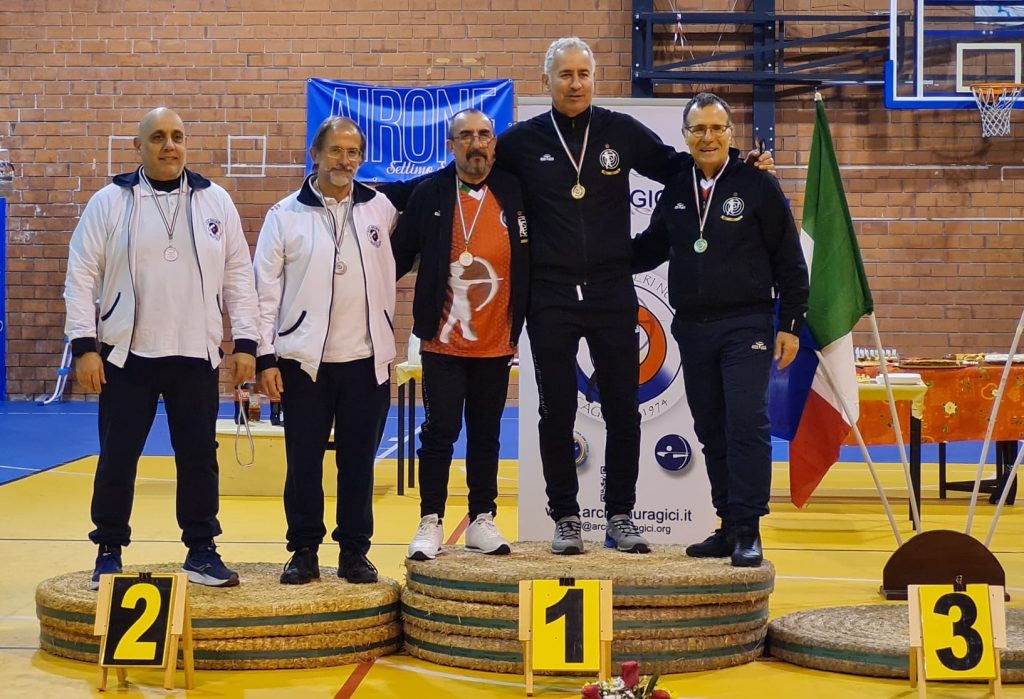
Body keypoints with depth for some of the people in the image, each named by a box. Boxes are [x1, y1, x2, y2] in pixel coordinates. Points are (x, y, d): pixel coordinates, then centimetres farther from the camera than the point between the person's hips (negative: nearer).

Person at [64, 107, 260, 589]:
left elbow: (238, 276, 7)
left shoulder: (215, 202, 6)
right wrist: (84, 344, -8)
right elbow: (82, 276, -1)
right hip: (126, 354, -1)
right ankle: (109, 552, 17)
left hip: (196, 354, 2)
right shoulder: (110, 202, 0)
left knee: (198, 455, 7)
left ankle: (201, 551, 18)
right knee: (118, 457, 5)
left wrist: (245, 341, 1)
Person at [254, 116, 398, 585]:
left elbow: (392, 271, 16)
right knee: (303, 461, 3)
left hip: (366, 359, 1)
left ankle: (354, 551, 16)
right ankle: (304, 551, 13)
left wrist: (387, 341, 11)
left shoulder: (380, 209, 5)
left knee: (358, 460, 6)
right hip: (304, 359, -1)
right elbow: (266, 290, -1)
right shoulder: (285, 214, 0)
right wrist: (266, 356, -5)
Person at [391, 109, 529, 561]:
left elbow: (529, 264, 7)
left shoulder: (513, 193, 1)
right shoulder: (430, 194, -3)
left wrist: (518, 327, 7)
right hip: (443, 342, -2)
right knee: (440, 433, 1)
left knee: (486, 435, 11)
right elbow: (400, 255, 2)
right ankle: (430, 523, 10)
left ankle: (482, 521, 20)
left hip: (496, 345, 2)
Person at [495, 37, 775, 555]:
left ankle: (620, 516, 17)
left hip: (613, 295, 1)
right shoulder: (524, 140, 2)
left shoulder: (621, 132, 3)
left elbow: (672, 166, 12)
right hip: (551, 299, -1)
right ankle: (565, 518, 16)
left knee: (623, 410, 5)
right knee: (557, 414, 5)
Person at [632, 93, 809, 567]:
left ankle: (748, 531, -8)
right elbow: (650, 249, 23)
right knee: (712, 432, 8)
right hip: (692, 328, 5)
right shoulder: (675, 190, 11)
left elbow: (789, 261, -1)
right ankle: (729, 526, 16)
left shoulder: (758, 186, -2)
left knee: (747, 425, -13)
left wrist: (791, 325, -4)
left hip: (745, 327, -5)